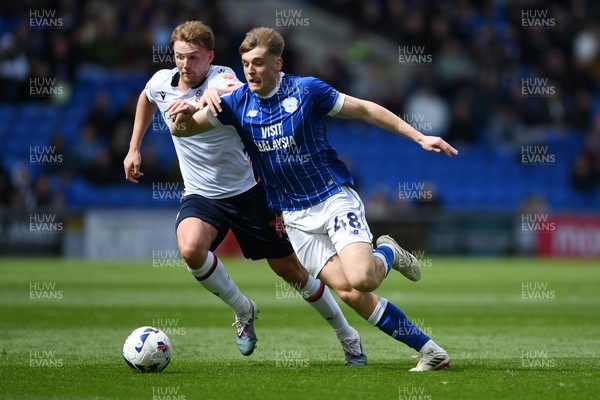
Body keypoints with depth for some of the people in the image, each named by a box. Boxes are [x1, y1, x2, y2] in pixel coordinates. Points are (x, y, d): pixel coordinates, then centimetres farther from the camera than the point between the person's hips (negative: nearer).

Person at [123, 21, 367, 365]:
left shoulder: (222, 79, -20)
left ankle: (348, 337, 25)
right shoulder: (161, 82, -3)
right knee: (191, 250, -30)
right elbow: (146, 99, 22)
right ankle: (243, 311, -3)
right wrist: (134, 149, 20)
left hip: (247, 191, -3)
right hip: (201, 195, 3)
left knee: (291, 271, 4)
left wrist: (213, 93, -68)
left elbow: (234, 90, -46)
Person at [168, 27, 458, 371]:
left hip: (334, 198, -3)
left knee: (361, 278, -26)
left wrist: (419, 137, -2)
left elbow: (364, 110, 1)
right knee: (349, 291, -10)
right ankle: (429, 350, 0)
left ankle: (388, 254, 11)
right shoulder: (238, 103, 1)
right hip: (295, 217, 3)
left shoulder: (307, 90, -7)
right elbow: (183, 130, 1)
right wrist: (185, 116, -25)